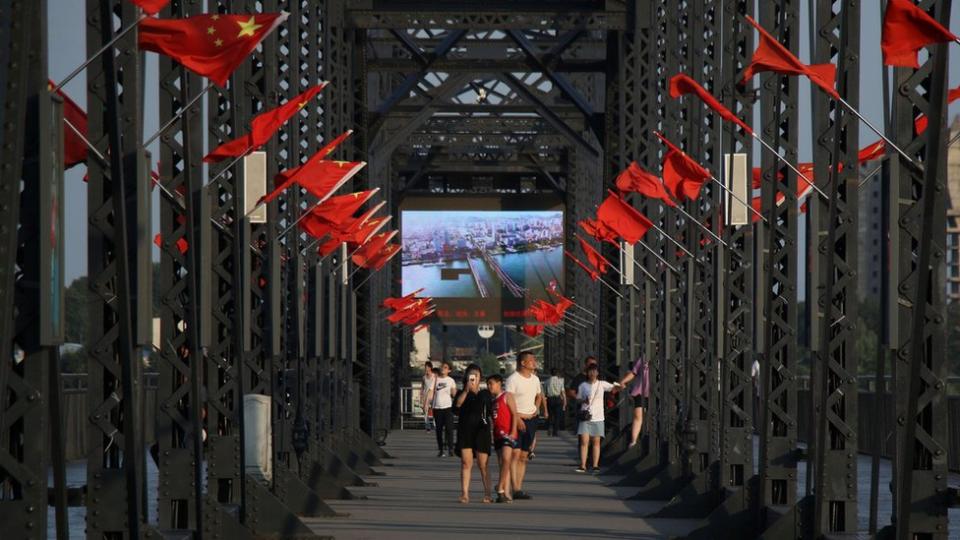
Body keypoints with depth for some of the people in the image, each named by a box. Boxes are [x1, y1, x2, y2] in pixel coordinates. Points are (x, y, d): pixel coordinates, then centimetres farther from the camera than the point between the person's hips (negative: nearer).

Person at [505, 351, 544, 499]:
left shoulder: (535, 379, 12)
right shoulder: (513, 379, -10)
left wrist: (536, 409, 11)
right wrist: (517, 419, -20)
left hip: (531, 419, 7)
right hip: (517, 419, -7)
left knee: (524, 456, 8)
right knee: (515, 455, -10)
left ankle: (520, 488, 10)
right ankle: (516, 490, -13)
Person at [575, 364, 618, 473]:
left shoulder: (602, 384, 3)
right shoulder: (583, 385, 5)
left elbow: (613, 388, -8)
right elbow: (578, 398, 13)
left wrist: (619, 387, -31)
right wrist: (583, 401, -9)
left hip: (597, 418, 0)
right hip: (585, 416, 0)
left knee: (596, 442, 2)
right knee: (584, 441, -7)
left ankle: (595, 466, 5)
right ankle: (583, 466, -6)